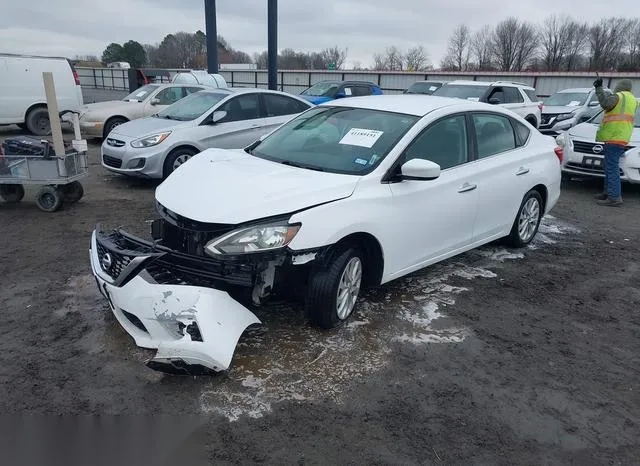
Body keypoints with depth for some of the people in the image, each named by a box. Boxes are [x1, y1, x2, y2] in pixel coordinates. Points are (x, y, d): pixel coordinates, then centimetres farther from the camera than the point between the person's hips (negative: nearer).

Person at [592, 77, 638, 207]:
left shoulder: (618, 96, -7)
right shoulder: (633, 99, 21)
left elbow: (605, 103, -25)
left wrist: (599, 88, -17)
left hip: (613, 137, -10)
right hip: (623, 137, 10)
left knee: (612, 167, -12)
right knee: (610, 167, 17)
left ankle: (615, 197, -16)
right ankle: (608, 192, 24)